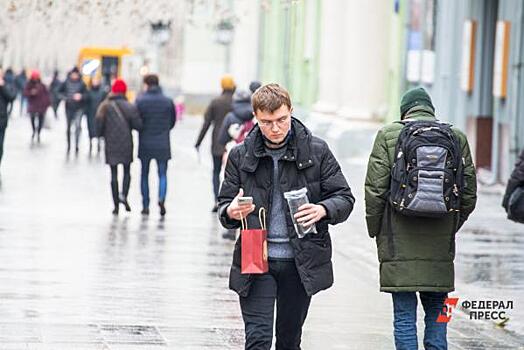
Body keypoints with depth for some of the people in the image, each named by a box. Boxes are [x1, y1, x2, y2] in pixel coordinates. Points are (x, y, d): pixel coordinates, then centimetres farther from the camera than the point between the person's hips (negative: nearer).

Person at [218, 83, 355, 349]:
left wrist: (322, 210, -21)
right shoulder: (241, 155, 3)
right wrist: (231, 212, -18)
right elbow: (224, 205, 8)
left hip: (301, 264, 0)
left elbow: (344, 198, 2)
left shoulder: (316, 151, 0)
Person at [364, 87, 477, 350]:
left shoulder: (388, 135, -2)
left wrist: (375, 230, 7)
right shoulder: (457, 139, 5)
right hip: (440, 249, 2)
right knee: (436, 312, 13)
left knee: (404, 316, 2)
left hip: (399, 244, -2)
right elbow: (469, 194, 6)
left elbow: (375, 189, -5)